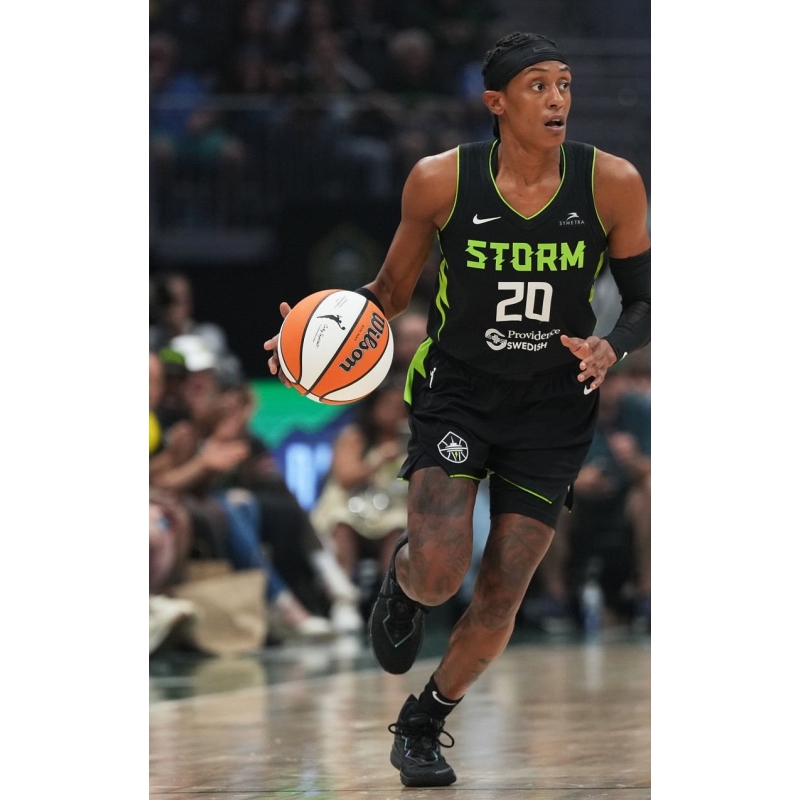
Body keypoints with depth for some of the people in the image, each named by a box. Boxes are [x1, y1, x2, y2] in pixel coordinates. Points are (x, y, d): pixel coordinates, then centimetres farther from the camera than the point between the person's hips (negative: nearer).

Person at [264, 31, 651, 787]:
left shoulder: (611, 184, -12)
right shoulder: (440, 180, -12)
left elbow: (646, 300, 0)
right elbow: (392, 288, 3)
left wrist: (610, 347, -21)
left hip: (552, 406, 1)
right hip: (455, 389, -1)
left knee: (501, 595, 2)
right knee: (439, 572, -20)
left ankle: (422, 724, 28)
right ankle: (402, 578, 19)